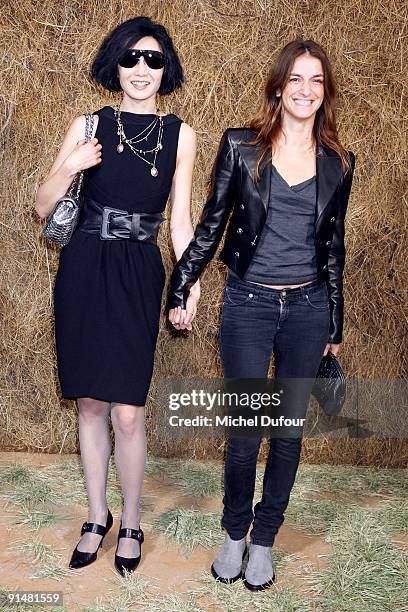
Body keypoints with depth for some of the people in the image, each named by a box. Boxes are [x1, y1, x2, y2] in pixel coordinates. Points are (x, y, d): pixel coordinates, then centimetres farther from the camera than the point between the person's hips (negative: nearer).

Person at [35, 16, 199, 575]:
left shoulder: (180, 135, 4)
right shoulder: (88, 127, 3)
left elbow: (180, 221, 5)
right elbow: (43, 207, 5)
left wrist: (189, 287, -4)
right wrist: (68, 170, -14)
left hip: (138, 277, -1)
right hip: (83, 273, 1)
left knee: (127, 413, -3)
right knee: (90, 403, 10)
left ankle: (130, 525, 21)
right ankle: (97, 518, 30)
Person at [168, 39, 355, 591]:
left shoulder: (338, 162, 5)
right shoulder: (241, 146, -2)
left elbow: (333, 246, 10)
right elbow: (210, 225, 2)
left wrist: (335, 325, 11)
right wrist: (180, 290, 0)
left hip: (307, 308, 2)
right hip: (248, 304, -2)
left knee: (289, 431, 9)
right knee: (245, 431, 3)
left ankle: (264, 540, 28)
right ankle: (234, 534, 27)